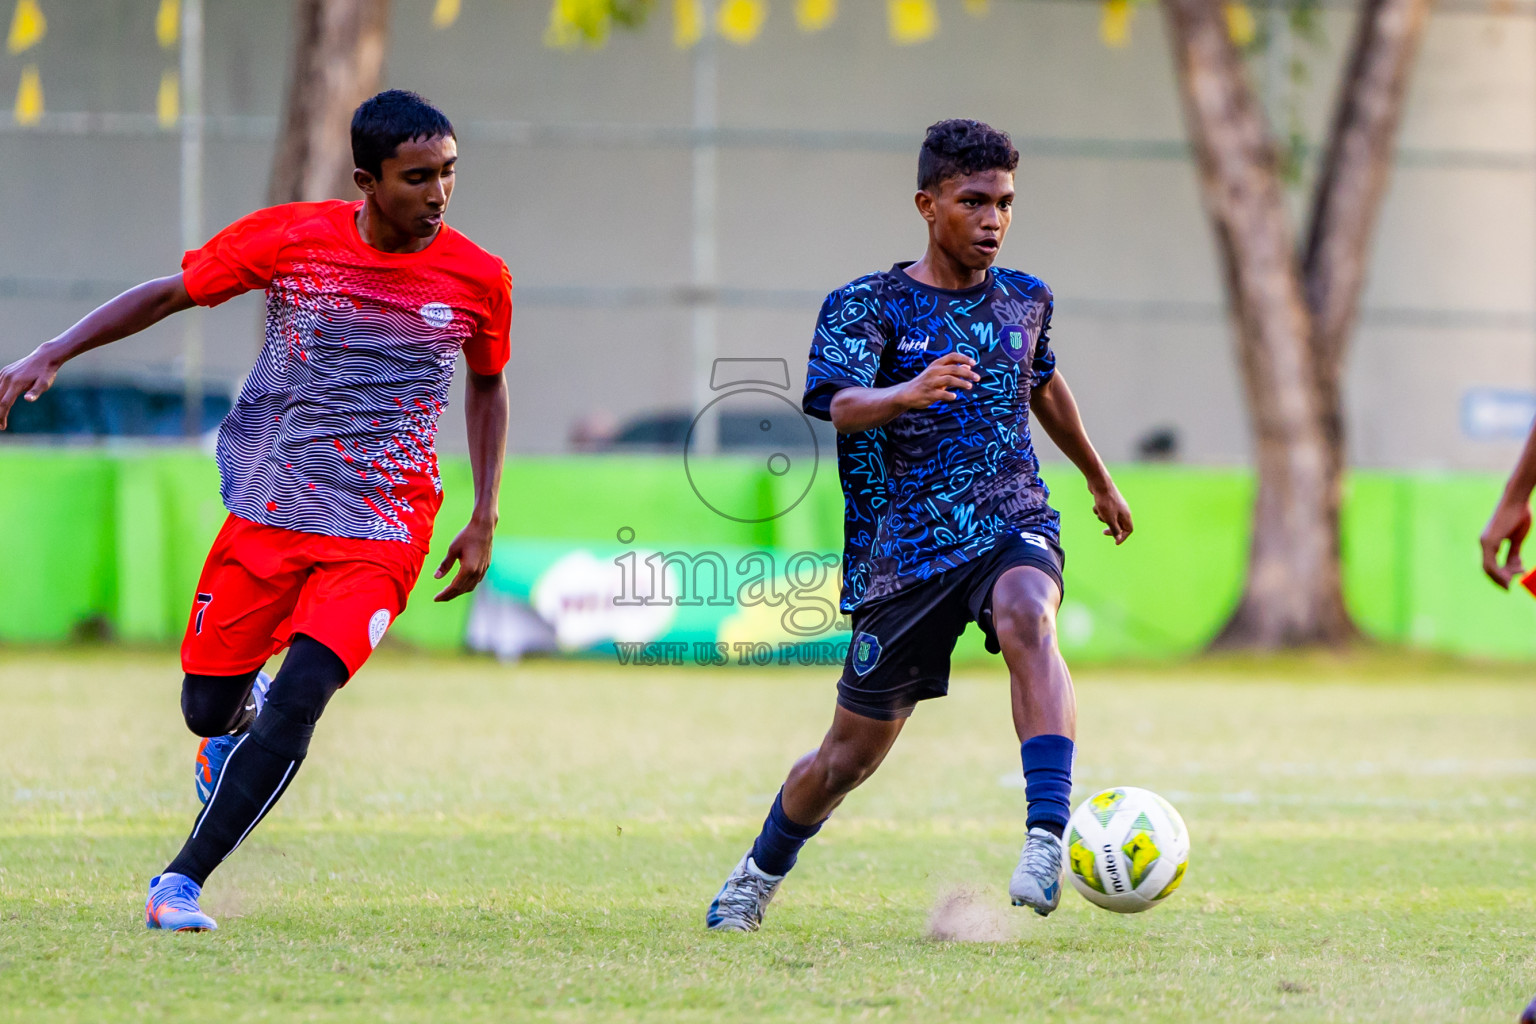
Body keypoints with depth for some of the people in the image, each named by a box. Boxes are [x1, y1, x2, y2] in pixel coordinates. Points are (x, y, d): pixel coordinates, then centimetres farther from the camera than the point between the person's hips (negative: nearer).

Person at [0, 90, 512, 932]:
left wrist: (483, 522, 11)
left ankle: (181, 882, -11)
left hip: (381, 536, -1)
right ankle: (242, 715, 43)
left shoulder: (478, 280, -4)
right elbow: (168, 294, 4)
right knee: (208, 709, 5)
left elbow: (487, 386, 15)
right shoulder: (289, 238, -7)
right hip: (266, 513, 1)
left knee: (297, 701, -19)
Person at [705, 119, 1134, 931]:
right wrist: (910, 392, -45)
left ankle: (1048, 837, -45)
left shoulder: (1024, 300, 9)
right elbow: (842, 406, -23)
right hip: (906, 551, -1)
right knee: (851, 754, 6)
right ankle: (760, 873, 36)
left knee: (1027, 619, -36)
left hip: (1012, 527, 2)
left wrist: (1099, 479, 44)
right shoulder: (868, 306, -4)